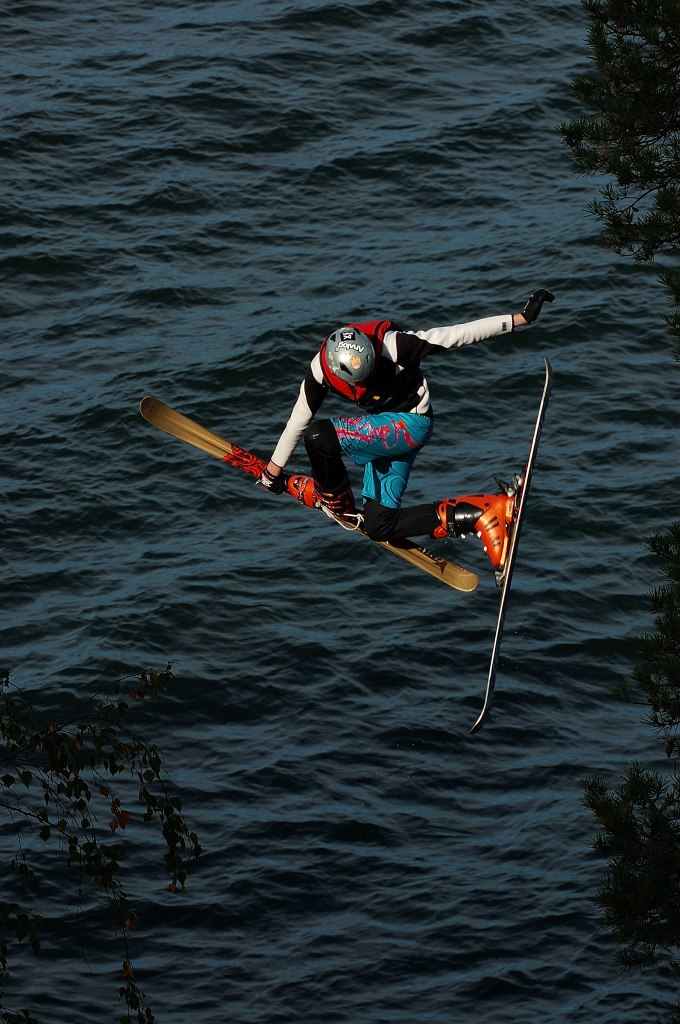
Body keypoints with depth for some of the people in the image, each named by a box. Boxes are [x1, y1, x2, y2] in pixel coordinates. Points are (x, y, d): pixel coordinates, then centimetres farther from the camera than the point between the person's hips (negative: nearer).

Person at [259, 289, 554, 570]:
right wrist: (273, 471, 9)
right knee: (379, 527, 2)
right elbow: (298, 419, 0)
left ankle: (335, 500, 3)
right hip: (381, 430, 7)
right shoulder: (321, 369, -16)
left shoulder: (392, 345, -29)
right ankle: (477, 513, 3)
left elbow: (459, 334, -27)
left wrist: (522, 318, -30)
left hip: (411, 424, -7)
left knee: (319, 435, -27)